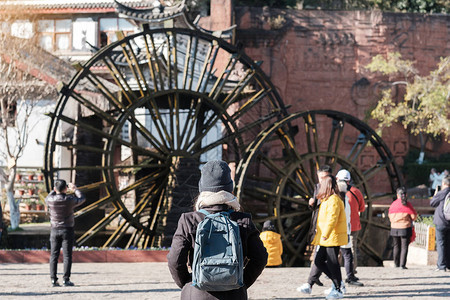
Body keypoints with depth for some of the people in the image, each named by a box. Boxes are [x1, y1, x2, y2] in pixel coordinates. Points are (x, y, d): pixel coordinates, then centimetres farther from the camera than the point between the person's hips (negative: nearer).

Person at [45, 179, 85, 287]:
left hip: (55, 230, 2)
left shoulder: (50, 200, -8)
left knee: (54, 256, 6)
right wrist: (75, 189, 22)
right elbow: (82, 199, 8)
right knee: (67, 256, 0)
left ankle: (53, 279, 2)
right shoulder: (69, 200, -13)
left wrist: (54, 190, 28)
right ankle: (66, 280, -4)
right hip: (67, 230, -2)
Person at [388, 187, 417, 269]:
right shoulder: (407, 204, -8)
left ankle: (396, 264, 20)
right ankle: (402, 264, -8)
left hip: (394, 228, 3)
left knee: (396, 246, 15)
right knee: (404, 247, 0)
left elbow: (390, 217, 10)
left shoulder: (393, 205, 1)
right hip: (405, 228, -3)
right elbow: (414, 216, -7)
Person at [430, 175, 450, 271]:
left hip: (441, 222, -5)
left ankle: (441, 265, -8)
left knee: (440, 243, -3)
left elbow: (432, 203, 0)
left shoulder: (441, 194, -13)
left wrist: (435, 195, 18)